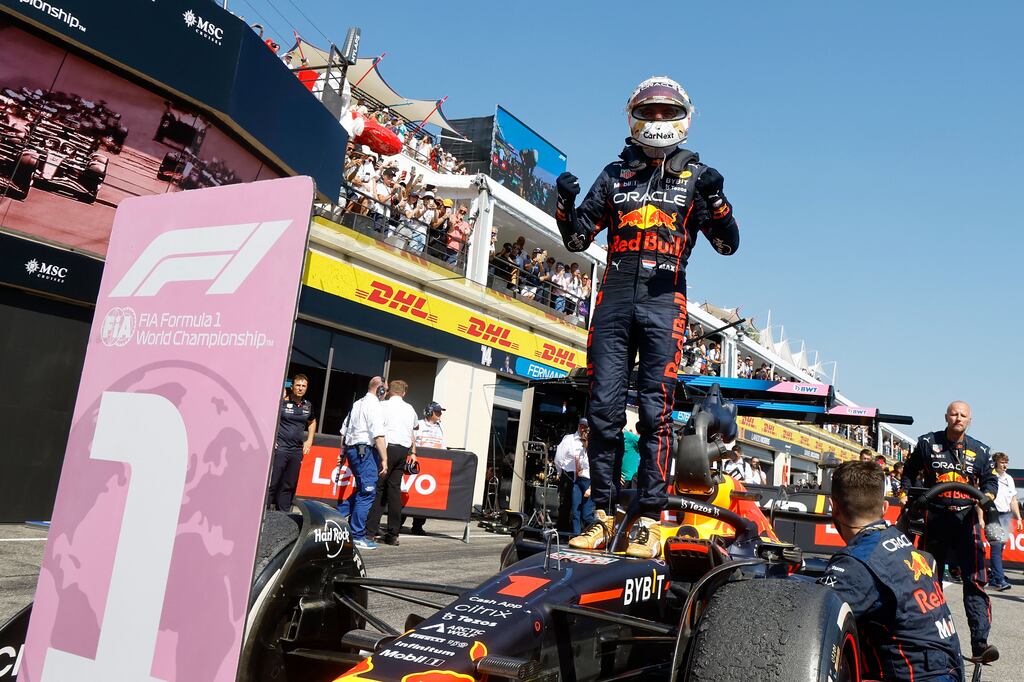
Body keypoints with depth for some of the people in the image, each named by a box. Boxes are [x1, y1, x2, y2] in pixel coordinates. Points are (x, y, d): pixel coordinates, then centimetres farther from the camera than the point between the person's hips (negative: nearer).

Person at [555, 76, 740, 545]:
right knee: (604, 408, -1)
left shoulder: (695, 176, 13)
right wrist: (566, 202, -1)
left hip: (664, 300, -2)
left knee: (655, 410, -5)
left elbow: (728, 244, 6)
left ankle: (651, 512, 0)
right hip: (614, 298, 2)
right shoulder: (615, 174, 18)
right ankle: (603, 509, 7)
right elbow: (577, 239, 18)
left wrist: (714, 198, -11)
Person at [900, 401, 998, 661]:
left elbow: (991, 481, 12)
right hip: (935, 519, 0)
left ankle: (980, 643, -12)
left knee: (975, 581, -11)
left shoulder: (979, 450, 7)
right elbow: (909, 471, 15)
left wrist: (985, 498, -8)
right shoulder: (927, 443, 5)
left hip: (967, 520, 0)